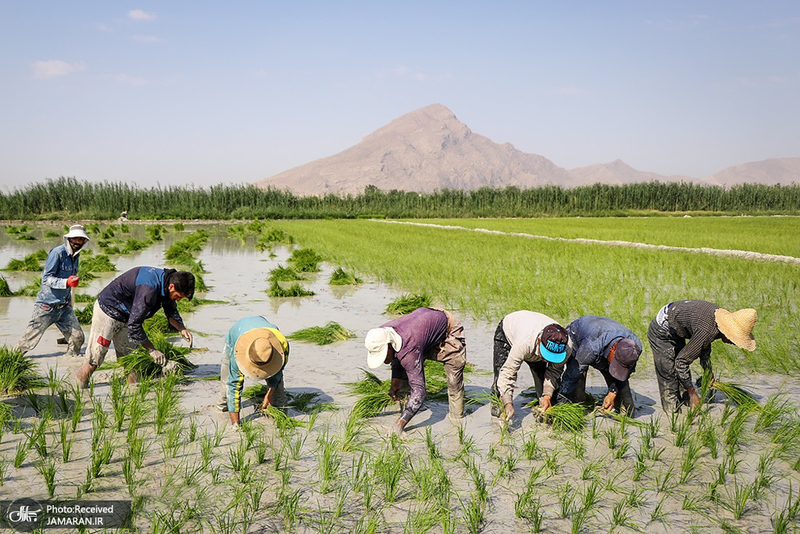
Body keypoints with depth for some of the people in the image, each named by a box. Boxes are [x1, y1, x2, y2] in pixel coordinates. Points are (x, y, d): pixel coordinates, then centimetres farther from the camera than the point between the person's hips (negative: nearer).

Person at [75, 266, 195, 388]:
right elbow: (134, 325, -33)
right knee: (94, 360, -3)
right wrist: (152, 350, -27)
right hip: (107, 310, -8)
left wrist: (181, 329, -8)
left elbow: (171, 312, 9)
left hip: (127, 316, 9)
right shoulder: (148, 290, -37)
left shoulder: (168, 279, -10)